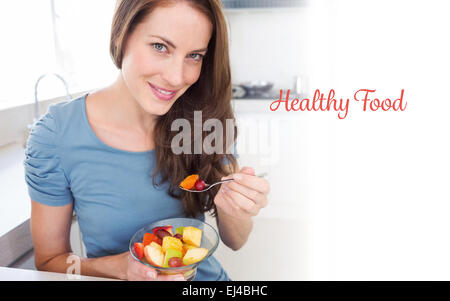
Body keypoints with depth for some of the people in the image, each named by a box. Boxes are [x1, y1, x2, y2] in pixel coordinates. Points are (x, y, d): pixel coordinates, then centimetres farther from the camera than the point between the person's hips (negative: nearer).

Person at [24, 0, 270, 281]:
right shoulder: (55, 135, -15)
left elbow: (235, 241, -2)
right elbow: (49, 260, -6)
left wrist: (230, 210, -23)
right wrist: (122, 268, -23)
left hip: (207, 277, 1)